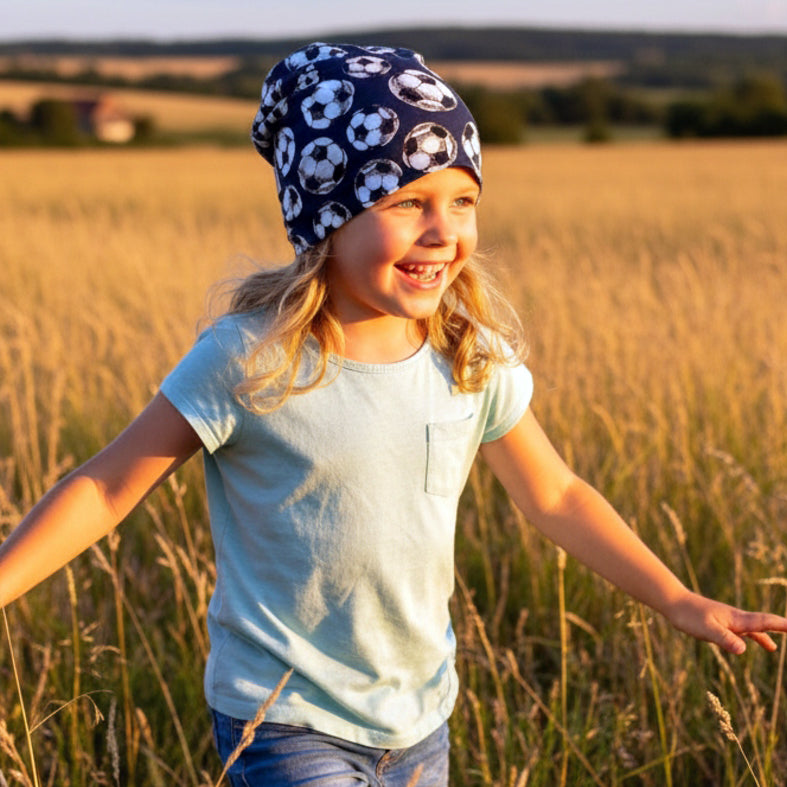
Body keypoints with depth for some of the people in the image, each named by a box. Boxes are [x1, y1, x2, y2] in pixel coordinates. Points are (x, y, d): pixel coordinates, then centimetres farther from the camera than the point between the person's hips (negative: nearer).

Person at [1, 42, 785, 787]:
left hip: (419, 720, 5)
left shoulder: (476, 361, -5)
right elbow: (106, 486, -12)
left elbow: (554, 498, 8)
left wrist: (681, 602, 9)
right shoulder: (250, 360, -19)